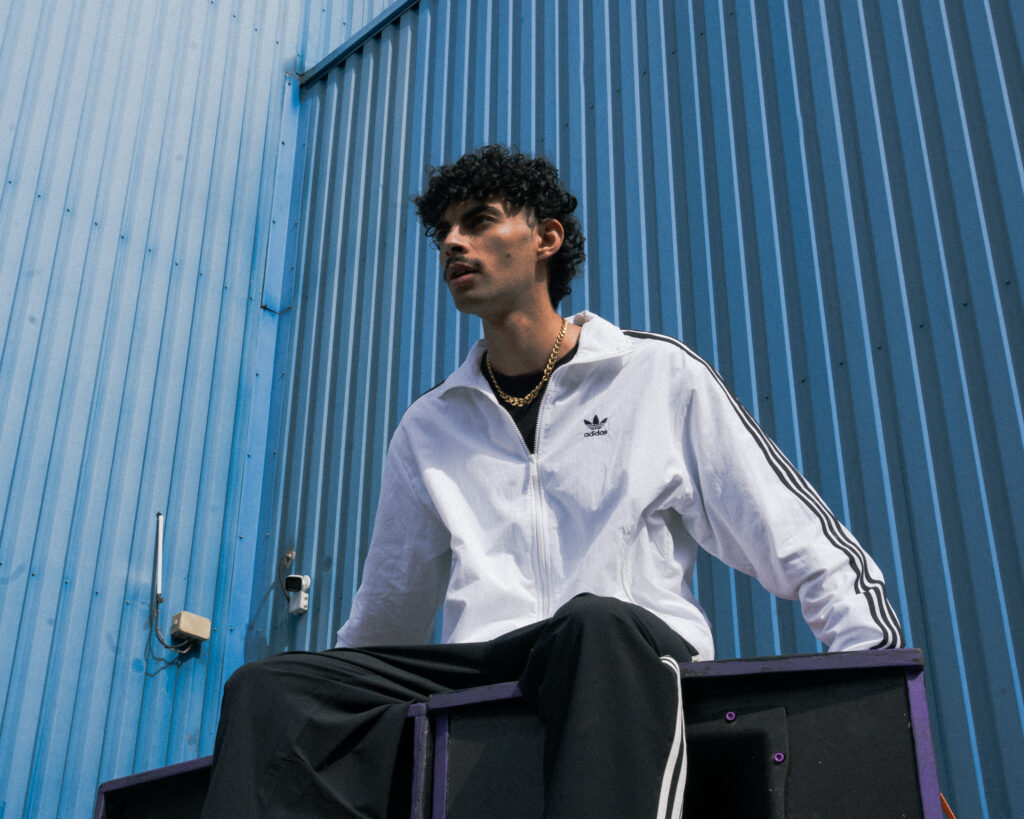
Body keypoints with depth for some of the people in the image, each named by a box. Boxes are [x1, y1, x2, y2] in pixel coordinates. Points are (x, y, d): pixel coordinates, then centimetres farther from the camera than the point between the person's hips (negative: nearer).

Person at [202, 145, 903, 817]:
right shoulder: (427, 429, 21)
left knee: (596, 623, -39)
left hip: (632, 664, -3)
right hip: (478, 669, 4)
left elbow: (807, 548, 7)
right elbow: (388, 610, 30)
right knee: (266, 688, -22)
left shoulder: (662, 376, 10)